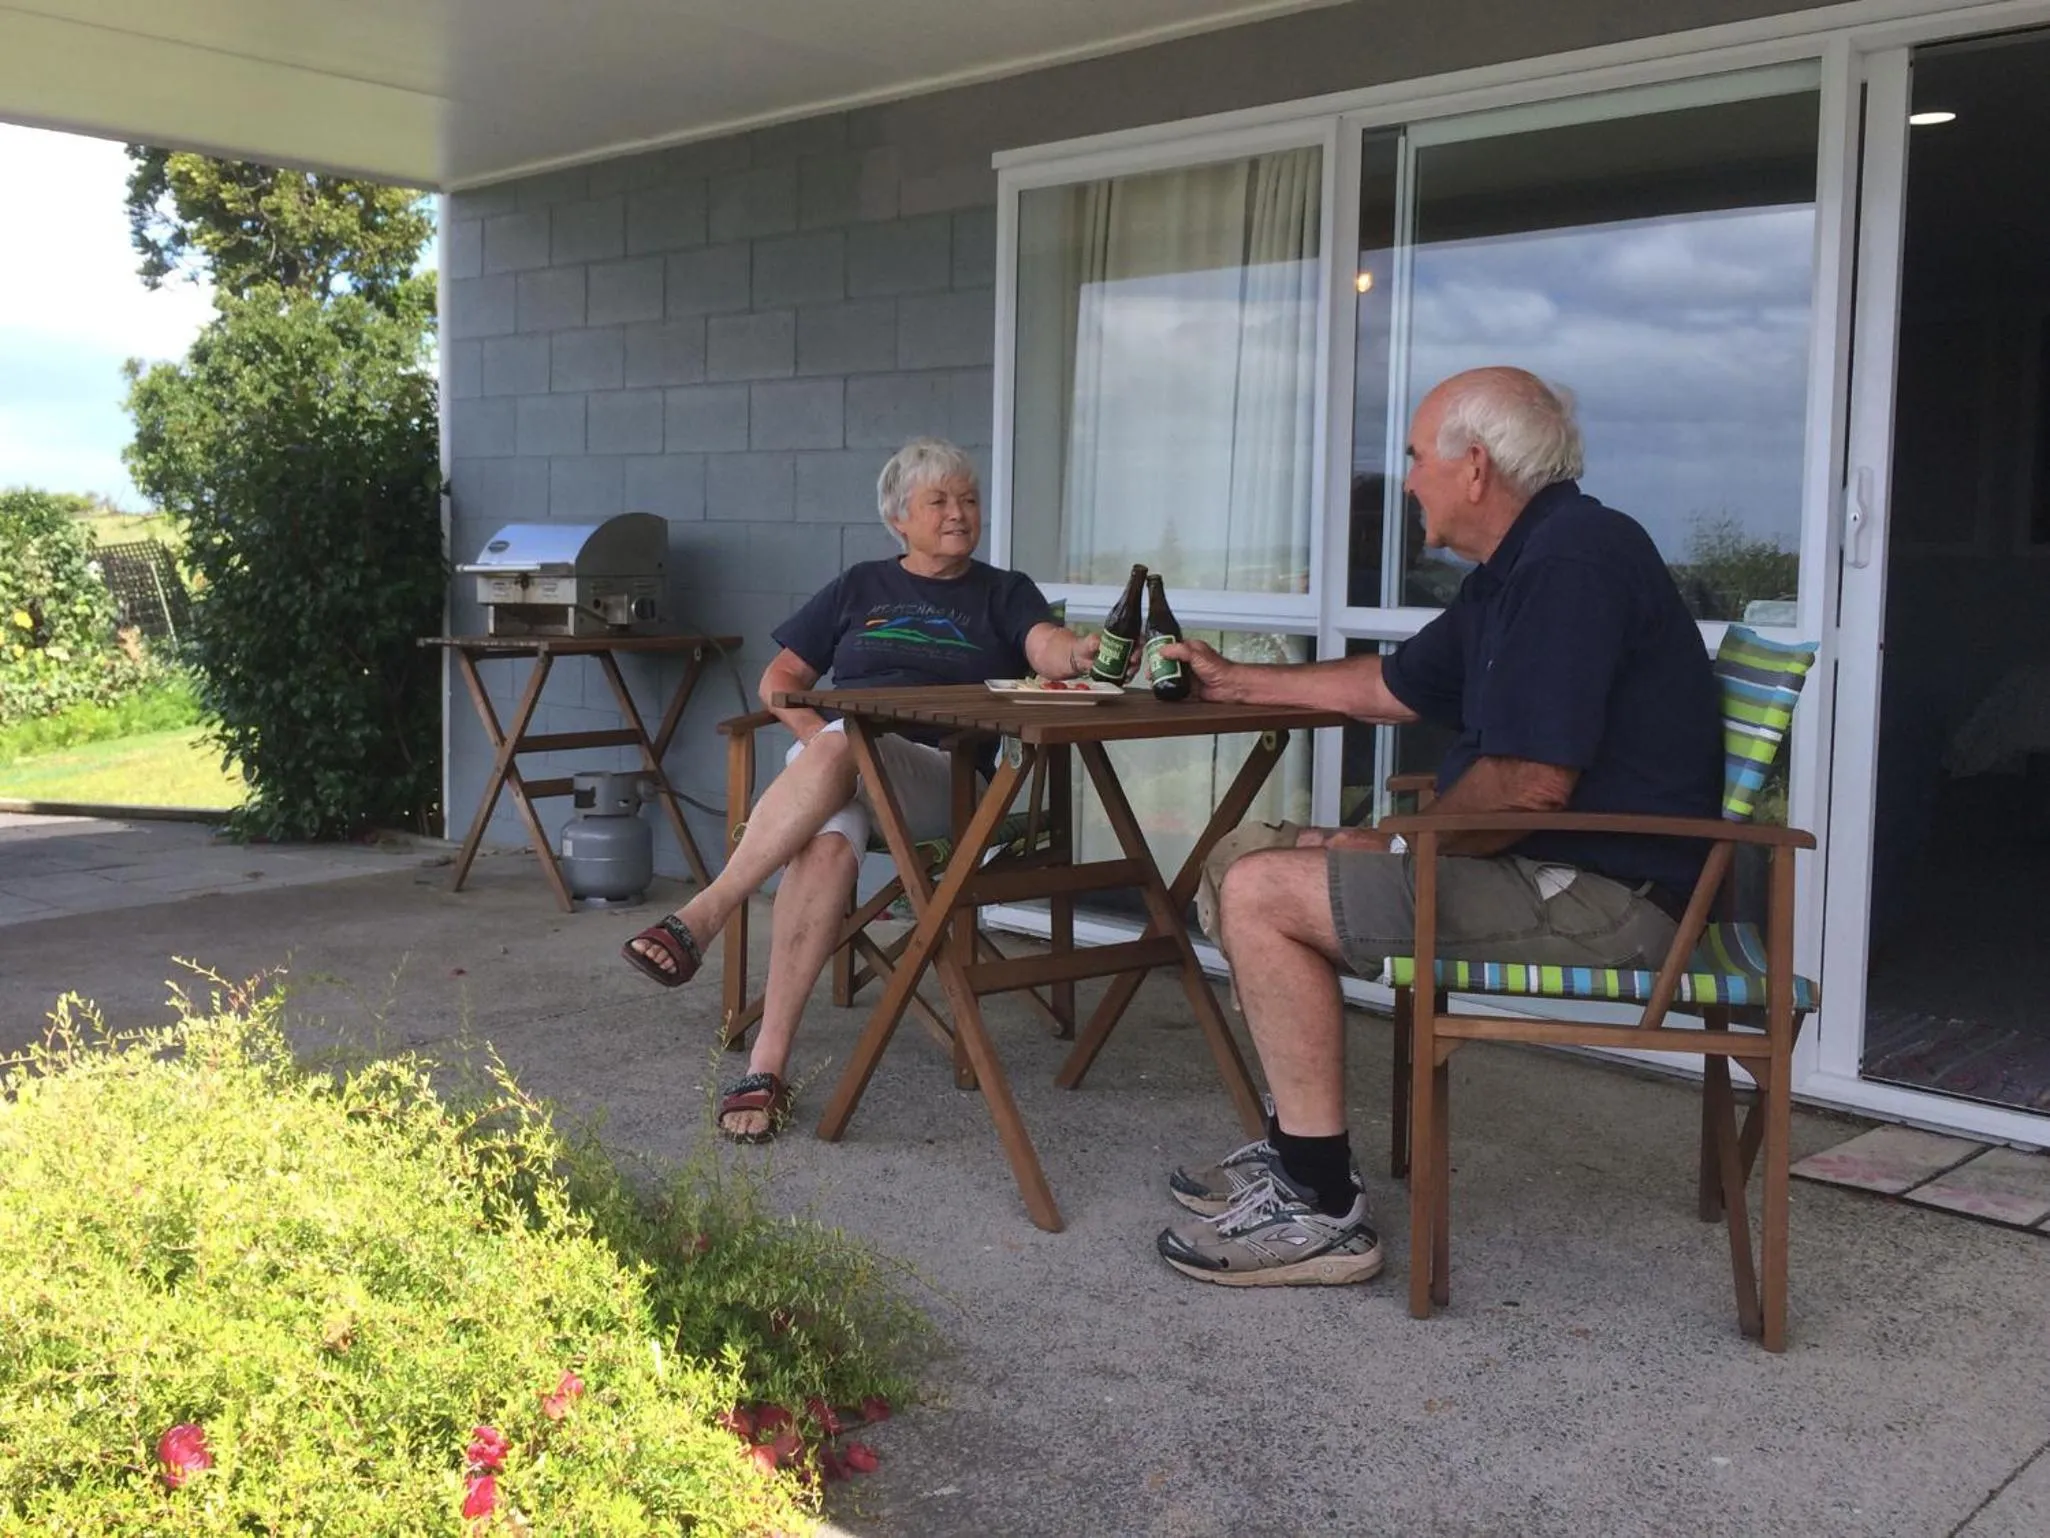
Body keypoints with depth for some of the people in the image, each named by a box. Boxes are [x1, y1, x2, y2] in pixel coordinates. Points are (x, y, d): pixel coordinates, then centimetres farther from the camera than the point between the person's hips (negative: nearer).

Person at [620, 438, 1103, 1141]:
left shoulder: (1002, 593, 18)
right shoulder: (860, 587, 23)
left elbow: (1047, 649, -4)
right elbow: (780, 679, 22)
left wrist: (1082, 652, -28)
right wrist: (811, 727, 0)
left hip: (938, 779, -1)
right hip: (822, 762, 1)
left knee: (841, 749, -36)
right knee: (826, 846, -35)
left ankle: (701, 917, -38)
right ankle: (766, 1068, -40)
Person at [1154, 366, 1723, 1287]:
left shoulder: (1573, 560, -17)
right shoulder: (1519, 567, 16)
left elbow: (1532, 784, -24)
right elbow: (1393, 687, 28)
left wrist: (1400, 843, -9)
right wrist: (1235, 683, 33)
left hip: (1599, 896, -11)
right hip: (1555, 873, 11)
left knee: (1259, 894, -15)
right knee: (1278, 861, 17)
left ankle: (1321, 1211, -12)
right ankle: (1295, 1151, 16)